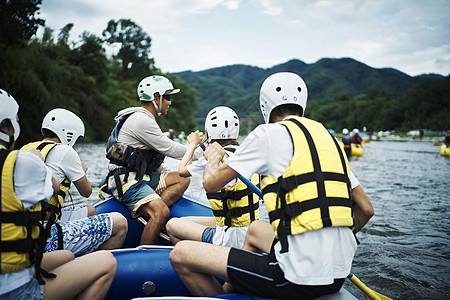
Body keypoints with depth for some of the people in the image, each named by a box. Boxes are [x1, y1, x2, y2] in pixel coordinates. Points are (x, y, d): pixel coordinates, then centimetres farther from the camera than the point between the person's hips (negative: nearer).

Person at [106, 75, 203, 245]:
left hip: (143, 177, 10)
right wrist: (201, 154, -4)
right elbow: (169, 149, -14)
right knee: (162, 212, -27)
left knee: (183, 179, -1)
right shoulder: (141, 121, -16)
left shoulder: (145, 119, 18)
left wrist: (165, 177, 17)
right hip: (126, 181, -10)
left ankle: (146, 214, -13)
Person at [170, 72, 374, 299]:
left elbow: (210, 183, 0)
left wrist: (214, 157, 21)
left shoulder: (269, 133, -5)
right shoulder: (331, 139, 14)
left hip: (297, 278, -8)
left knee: (181, 254, -1)